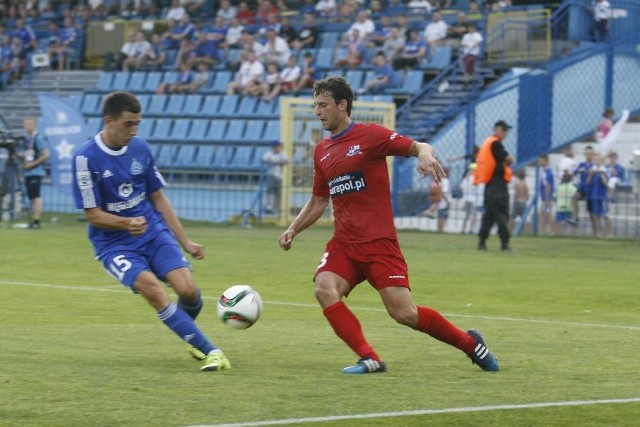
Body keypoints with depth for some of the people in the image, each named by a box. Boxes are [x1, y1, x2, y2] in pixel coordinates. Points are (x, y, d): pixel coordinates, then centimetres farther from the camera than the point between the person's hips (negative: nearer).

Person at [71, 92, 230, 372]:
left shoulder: (140, 148, 2)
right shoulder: (86, 158, -13)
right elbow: (92, 214, -11)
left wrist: (185, 242, 12)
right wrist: (127, 223, -29)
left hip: (153, 232, 4)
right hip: (113, 243, -4)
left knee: (187, 289, -15)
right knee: (152, 288, -29)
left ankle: (190, 336, 22)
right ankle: (209, 351, -23)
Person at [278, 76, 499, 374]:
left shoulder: (370, 135, -4)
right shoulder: (322, 151, 15)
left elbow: (418, 146, -7)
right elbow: (318, 201, 24)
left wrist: (425, 155, -31)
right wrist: (293, 230, 12)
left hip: (378, 242, -6)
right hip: (343, 243, 6)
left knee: (404, 313, -11)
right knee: (324, 289, -24)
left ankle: (470, 343, 12)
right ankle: (369, 359, -21)